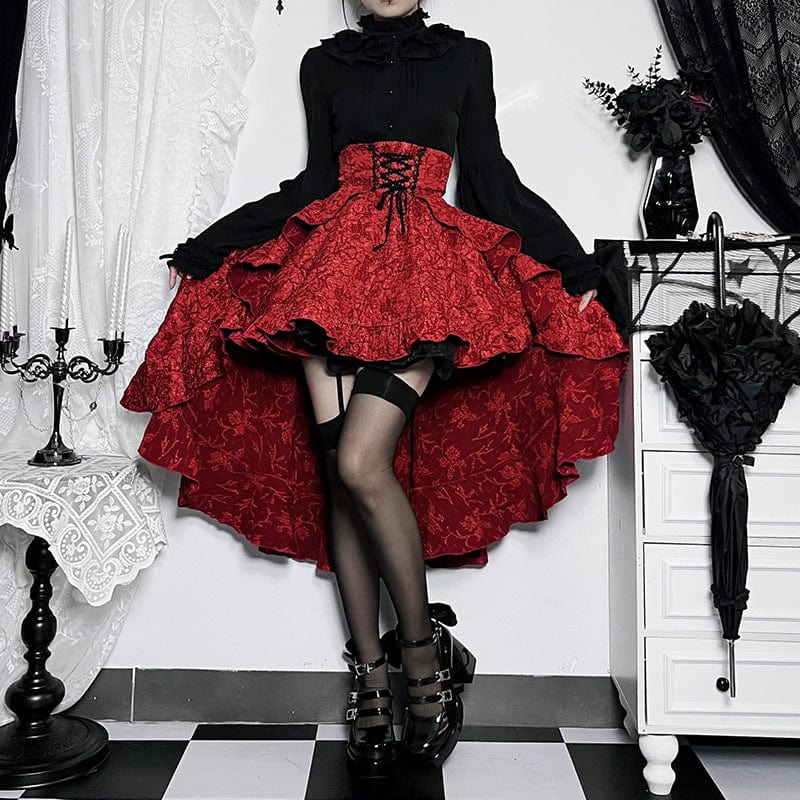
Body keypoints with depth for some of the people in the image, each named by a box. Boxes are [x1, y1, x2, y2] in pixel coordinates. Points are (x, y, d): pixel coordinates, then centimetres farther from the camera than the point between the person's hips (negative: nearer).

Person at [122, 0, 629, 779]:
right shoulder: (322, 63, 19)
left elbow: (490, 176, 13)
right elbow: (313, 181, 16)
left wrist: (571, 267, 8)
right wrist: (203, 252, 14)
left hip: (429, 275, -3)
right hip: (331, 270, 3)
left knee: (361, 465, -20)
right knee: (336, 476, -4)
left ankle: (423, 648, 1)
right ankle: (371, 682, 6)